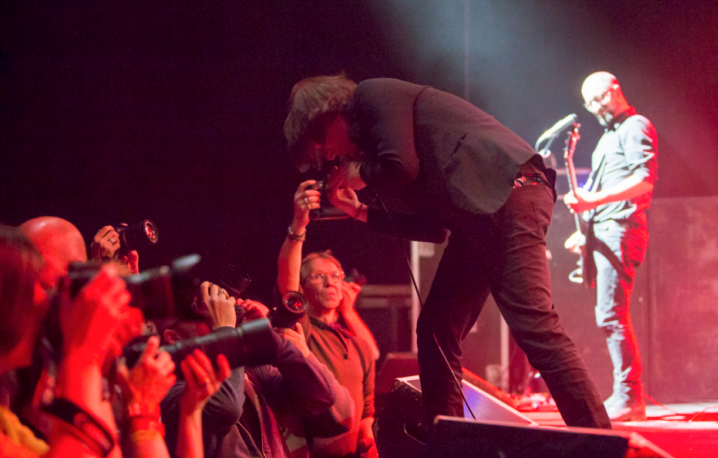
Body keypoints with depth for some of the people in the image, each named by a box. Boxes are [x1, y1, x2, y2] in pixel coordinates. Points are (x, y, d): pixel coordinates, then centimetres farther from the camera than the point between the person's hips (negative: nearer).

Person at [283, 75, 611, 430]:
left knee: (533, 327, -20)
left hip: (507, 191, -11)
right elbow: (429, 224, 24)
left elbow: (401, 167, -14)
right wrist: (358, 211, 26)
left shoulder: (373, 94, 2)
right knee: (436, 331, 12)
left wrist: (359, 174, 7)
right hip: (478, 218, 11)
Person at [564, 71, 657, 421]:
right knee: (611, 316, 8)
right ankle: (628, 396, 11)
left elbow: (644, 180, -18)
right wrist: (586, 231, 18)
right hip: (602, 234, 10)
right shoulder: (609, 137, 25)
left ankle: (628, 398, -16)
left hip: (619, 231, -10)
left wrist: (593, 200, -25)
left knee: (611, 315, -16)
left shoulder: (635, 127, -4)